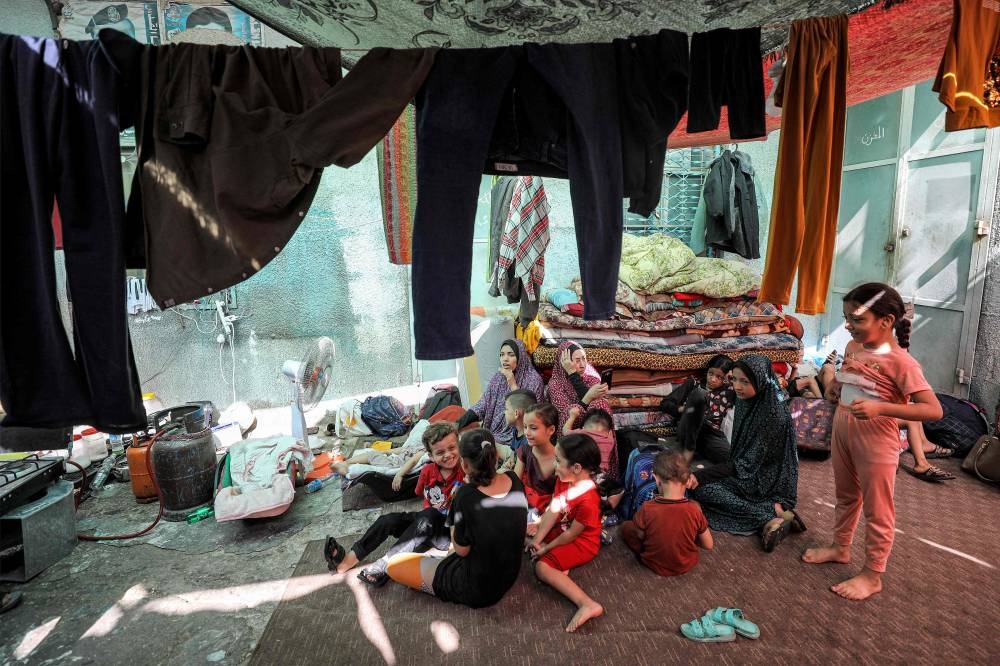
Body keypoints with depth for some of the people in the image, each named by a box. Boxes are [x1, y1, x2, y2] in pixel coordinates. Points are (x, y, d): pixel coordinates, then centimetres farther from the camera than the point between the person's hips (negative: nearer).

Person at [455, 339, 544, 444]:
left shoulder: (533, 379, -9)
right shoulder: (497, 378, 8)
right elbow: (482, 404, 4)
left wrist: (512, 384, -18)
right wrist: (456, 424, -8)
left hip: (518, 435, -6)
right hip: (494, 432, 6)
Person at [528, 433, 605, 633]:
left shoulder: (587, 501, -34)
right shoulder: (564, 480, -9)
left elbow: (571, 534, -23)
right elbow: (552, 512, -6)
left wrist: (547, 548, -13)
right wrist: (537, 539, -11)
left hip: (581, 543, -9)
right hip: (561, 530, 9)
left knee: (542, 567, -25)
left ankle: (588, 605, -28)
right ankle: (559, 567, -2)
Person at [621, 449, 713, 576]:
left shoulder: (647, 509, -29)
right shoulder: (694, 509, -25)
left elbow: (640, 536, -10)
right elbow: (708, 545, -11)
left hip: (655, 564, 0)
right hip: (687, 565, 0)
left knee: (626, 526, 17)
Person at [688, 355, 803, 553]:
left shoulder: (773, 414, -26)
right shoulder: (745, 402, -3)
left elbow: (748, 464, -24)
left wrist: (700, 475, -30)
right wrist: (703, 473, 8)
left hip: (765, 482, -9)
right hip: (746, 472, 9)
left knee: (702, 489, -19)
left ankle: (771, 516, -18)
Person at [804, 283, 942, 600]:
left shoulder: (900, 362, -21)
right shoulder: (853, 347, 2)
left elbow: (934, 410, -26)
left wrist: (880, 408, -35)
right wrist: (835, 384, 1)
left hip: (876, 442, -7)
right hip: (842, 433, 8)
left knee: (877, 510, 9)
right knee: (846, 496, 24)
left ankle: (872, 575, 23)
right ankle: (840, 547, 43)